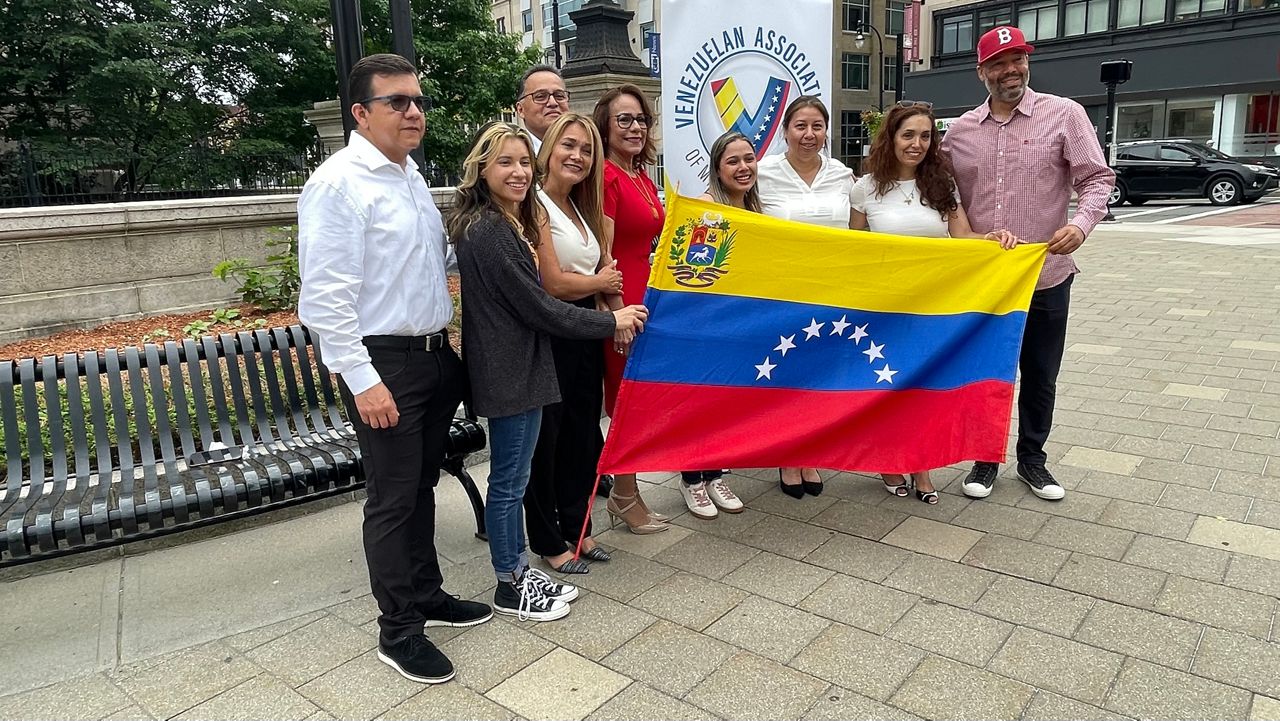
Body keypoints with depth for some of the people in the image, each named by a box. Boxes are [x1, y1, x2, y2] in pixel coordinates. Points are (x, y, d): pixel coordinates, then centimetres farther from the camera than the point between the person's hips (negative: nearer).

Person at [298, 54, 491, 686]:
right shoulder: (338, 183, -15)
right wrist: (363, 381, -22)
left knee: (421, 485, 19)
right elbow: (324, 299, -20)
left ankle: (426, 596, 35)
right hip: (383, 363, -8)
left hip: (435, 354, 8)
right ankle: (398, 632, 19)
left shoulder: (411, 176, 12)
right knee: (393, 498, 2)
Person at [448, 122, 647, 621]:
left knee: (513, 477, 17)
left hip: (518, 365, 10)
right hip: (508, 371, -10)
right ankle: (509, 589, 18)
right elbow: (538, 308, -19)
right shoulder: (488, 231, -19)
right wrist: (612, 321, -10)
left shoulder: (510, 224, 13)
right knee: (509, 480, 3)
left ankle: (519, 571, 30)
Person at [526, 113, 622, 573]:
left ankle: (576, 527, 31)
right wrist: (602, 282, -1)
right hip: (548, 337, -8)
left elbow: (601, 272, 12)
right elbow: (553, 283, -18)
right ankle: (548, 543, 20)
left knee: (582, 434, 15)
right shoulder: (536, 205, -11)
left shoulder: (579, 208, 16)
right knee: (545, 439, 5)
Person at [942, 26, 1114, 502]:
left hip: (1045, 277, -2)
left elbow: (1097, 178, -5)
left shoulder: (1064, 115, -4)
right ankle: (986, 458, 27)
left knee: (1040, 376, 12)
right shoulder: (960, 129, 5)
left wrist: (1081, 223, -24)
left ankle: (1032, 458, 30)